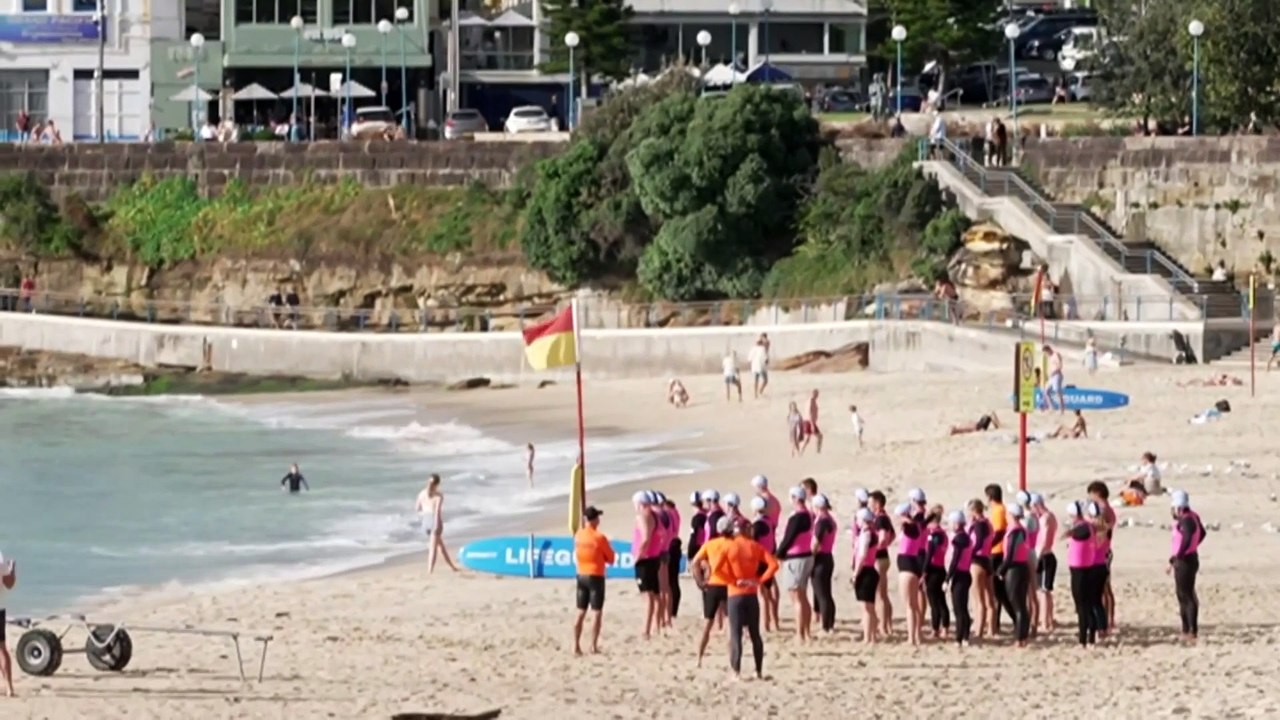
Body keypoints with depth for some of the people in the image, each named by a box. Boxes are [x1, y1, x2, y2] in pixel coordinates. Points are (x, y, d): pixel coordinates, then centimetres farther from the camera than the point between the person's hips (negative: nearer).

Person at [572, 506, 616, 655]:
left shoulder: (578, 535, 2)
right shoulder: (599, 537, -13)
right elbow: (611, 559, -5)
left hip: (581, 576, 5)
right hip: (596, 576, -5)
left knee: (581, 612, 11)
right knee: (596, 612, -2)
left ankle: (576, 646, 8)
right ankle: (594, 646, -8)